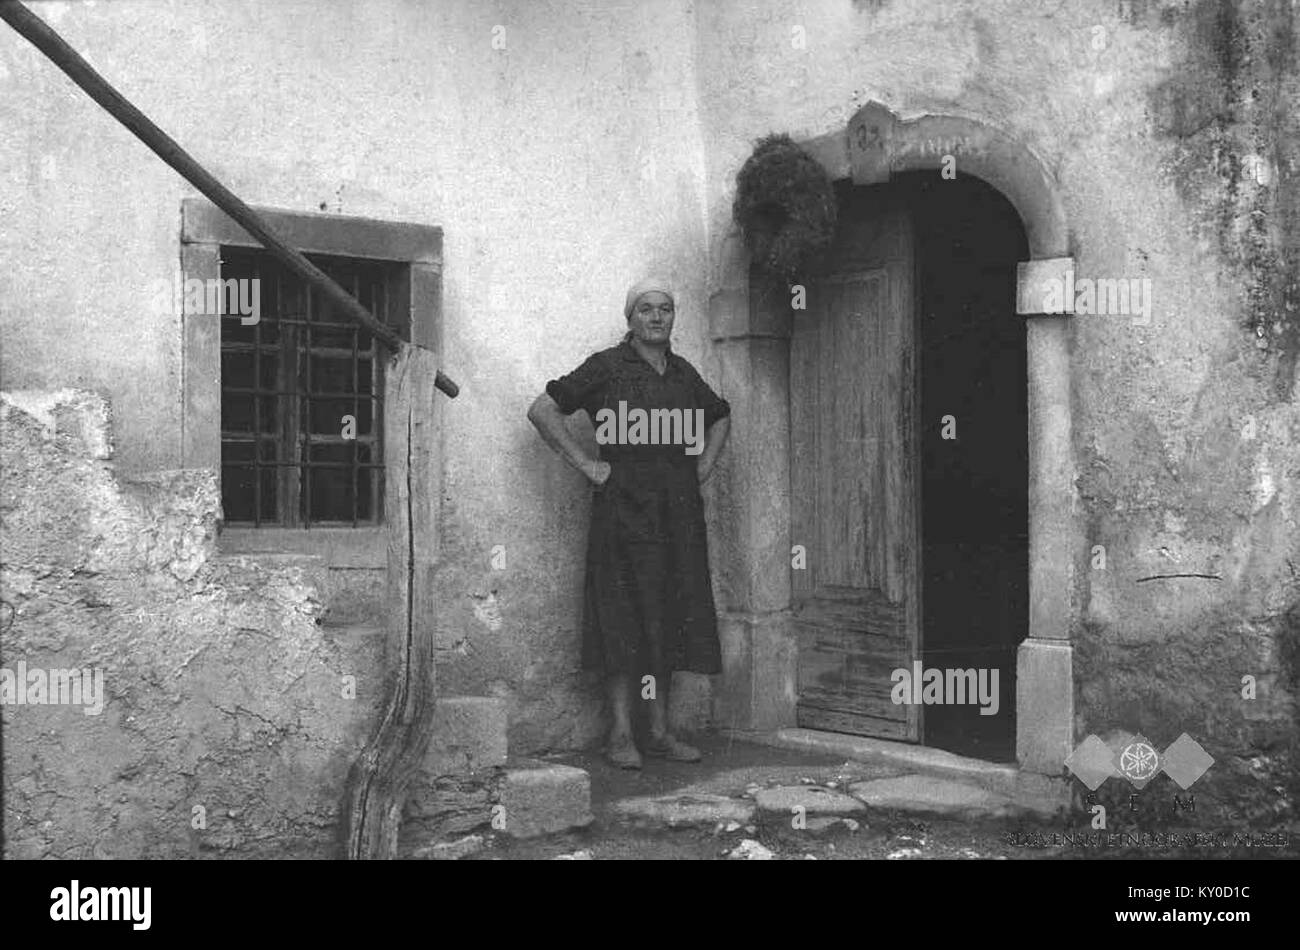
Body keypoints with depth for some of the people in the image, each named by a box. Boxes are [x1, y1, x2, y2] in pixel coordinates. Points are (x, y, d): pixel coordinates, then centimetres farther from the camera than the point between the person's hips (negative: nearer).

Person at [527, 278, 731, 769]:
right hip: (624, 504, -5)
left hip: (678, 509, 5)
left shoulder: (684, 373, 14)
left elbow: (721, 416, 32)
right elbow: (542, 410, -6)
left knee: (670, 616, 6)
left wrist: (704, 466, 17)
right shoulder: (608, 366, -2)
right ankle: (620, 733, 2)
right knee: (624, 618, -5)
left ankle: (660, 730, 13)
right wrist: (585, 464, -9)